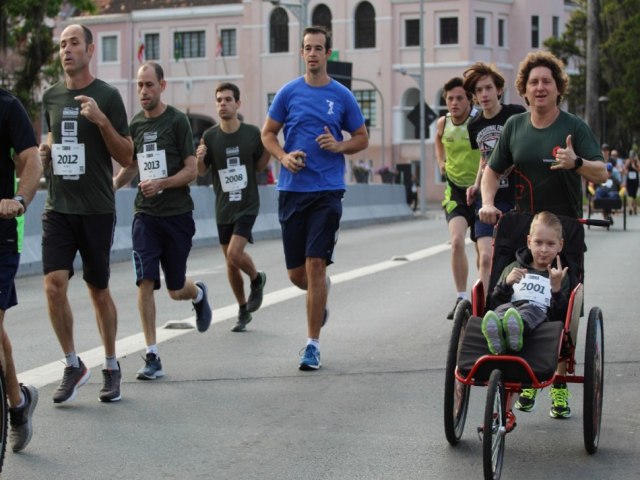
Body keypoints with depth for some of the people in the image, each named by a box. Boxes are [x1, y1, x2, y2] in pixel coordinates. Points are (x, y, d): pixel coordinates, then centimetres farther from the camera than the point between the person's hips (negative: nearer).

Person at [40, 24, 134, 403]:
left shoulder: (107, 96, -4)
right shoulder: (51, 97, 9)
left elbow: (126, 157, -5)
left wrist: (101, 120, -19)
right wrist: (45, 151, 2)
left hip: (97, 210, -3)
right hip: (58, 208, 3)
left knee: (99, 290, 7)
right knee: (54, 285, -11)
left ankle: (111, 366, 24)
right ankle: (74, 365, 6)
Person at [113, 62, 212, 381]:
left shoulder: (177, 121, -6)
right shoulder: (135, 124, 7)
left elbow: (192, 170, -8)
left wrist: (162, 183, -23)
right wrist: (113, 184, -1)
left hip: (177, 214, -3)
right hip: (145, 214, 3)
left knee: (176, 291, 5)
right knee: (145, 283, -10)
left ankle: (199, 294, 44)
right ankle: (152, 357, -3)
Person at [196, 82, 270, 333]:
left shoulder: (252, 133, -6)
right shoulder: (210, 136, -4)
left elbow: (259, 166, 7)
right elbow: (201, 171, 3)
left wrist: (268, 149, -13)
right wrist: (199, 158, -20)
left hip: (247, 205, -3)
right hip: (223, 208, 3)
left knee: (235, 254, -20)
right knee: (230, 263, 9)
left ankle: (257, 279, 13)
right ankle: (243, 310, 28)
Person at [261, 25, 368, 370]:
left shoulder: (342, 96, 3)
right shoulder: (289, 92, 5)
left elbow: (362, 138, 11)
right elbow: (268, 133, 11)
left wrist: (339, 145, -10)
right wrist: (283, 157, -8)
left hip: (327, 190, -2)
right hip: (291, 189, 2)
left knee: (315, 265, -11)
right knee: (296, 273, 5)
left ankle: (313, 344, -2)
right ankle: (321, 293, 42)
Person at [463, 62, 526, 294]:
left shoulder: (517, 115, -7)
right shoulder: (474, 126, 9)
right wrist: (477, 184, 11)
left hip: (517, 197, -3)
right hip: (487, 199, 3)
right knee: (486, 258, -7)